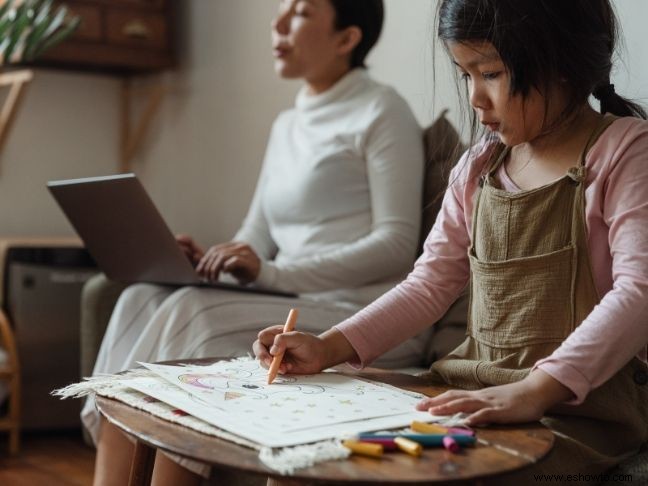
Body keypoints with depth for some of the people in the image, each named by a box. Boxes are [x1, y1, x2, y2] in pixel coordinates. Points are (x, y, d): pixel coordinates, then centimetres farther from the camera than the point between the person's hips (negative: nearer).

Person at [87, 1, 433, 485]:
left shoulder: (380, 111, -1)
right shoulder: (287, 126, 21)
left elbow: (397, 245, -11)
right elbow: (256, 239, 18)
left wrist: (273, 272, -21)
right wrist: (208, 260, -6)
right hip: (297, 309, 7)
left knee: (191, 313, -27)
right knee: (143, 300, -17)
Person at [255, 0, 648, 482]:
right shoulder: (479, 166, 12)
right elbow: (430, 283, 13)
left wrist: (535, 389, -33)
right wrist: (328, 348, 0)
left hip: (579, 405, -5)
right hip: (472, 390, 6)